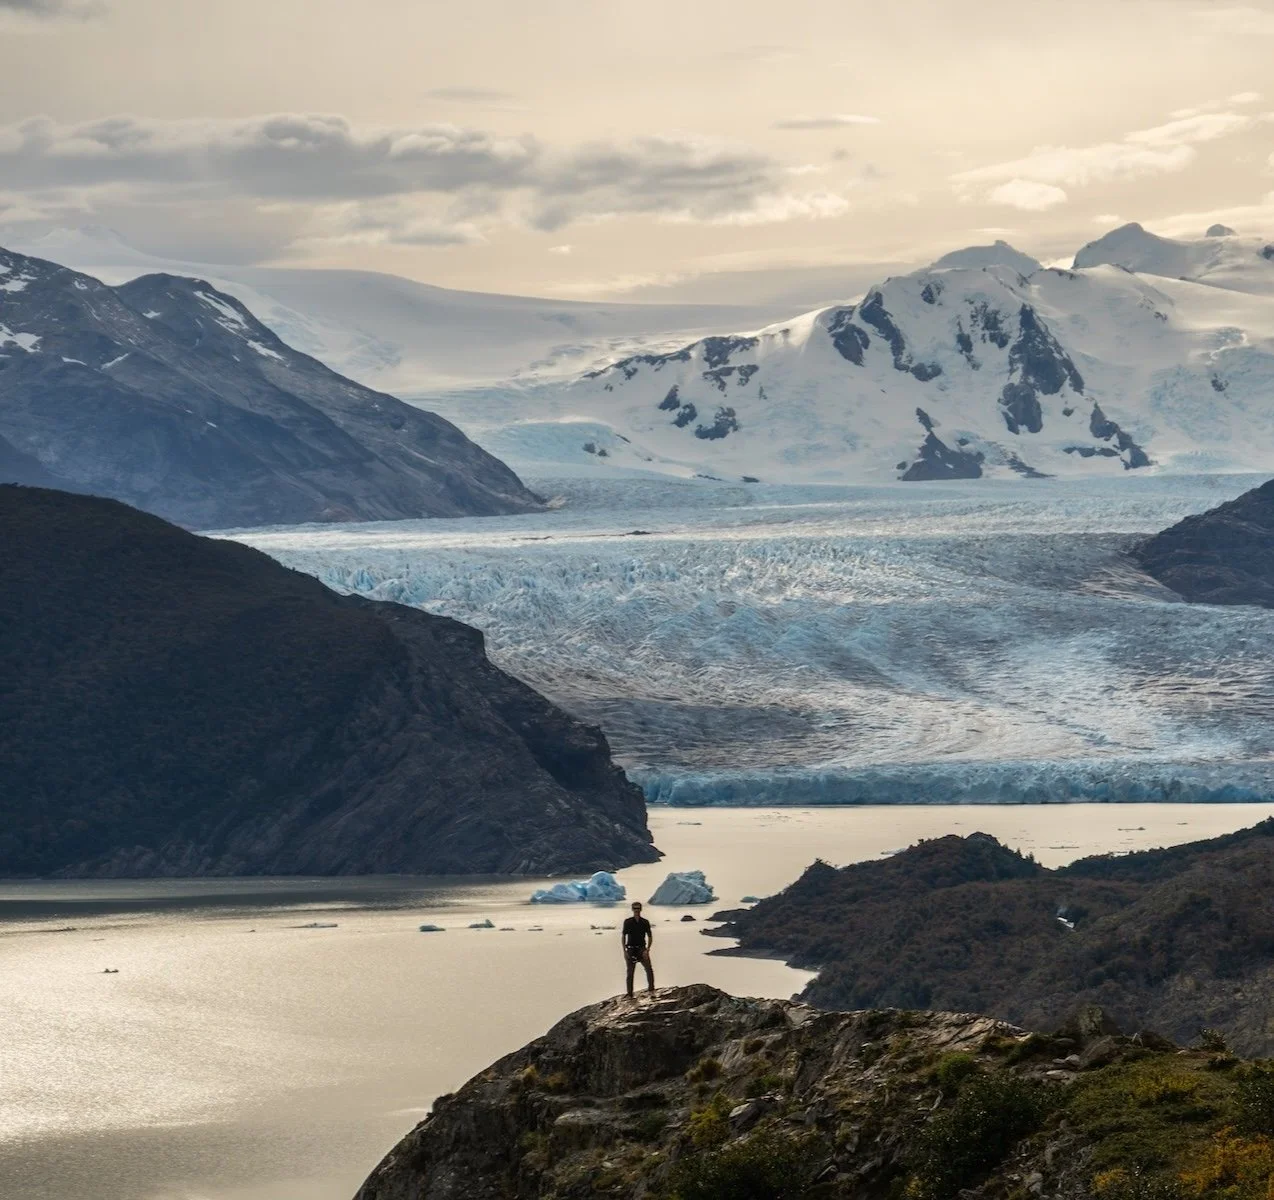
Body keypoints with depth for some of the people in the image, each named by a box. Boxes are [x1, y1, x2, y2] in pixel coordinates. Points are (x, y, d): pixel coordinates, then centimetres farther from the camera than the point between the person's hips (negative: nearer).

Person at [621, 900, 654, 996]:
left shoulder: (645, 922, 0)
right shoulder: (627, 922, -1)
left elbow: (650, 937, 3)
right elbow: (623, 937, 3)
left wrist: (647, 950, -9)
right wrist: (624, 951, -5)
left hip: (642, 949, 1)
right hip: (631, 950, -1)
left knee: (649, 969, -13)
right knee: (630, 973, 2)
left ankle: (651, 988, -2)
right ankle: (630, 994, 8)